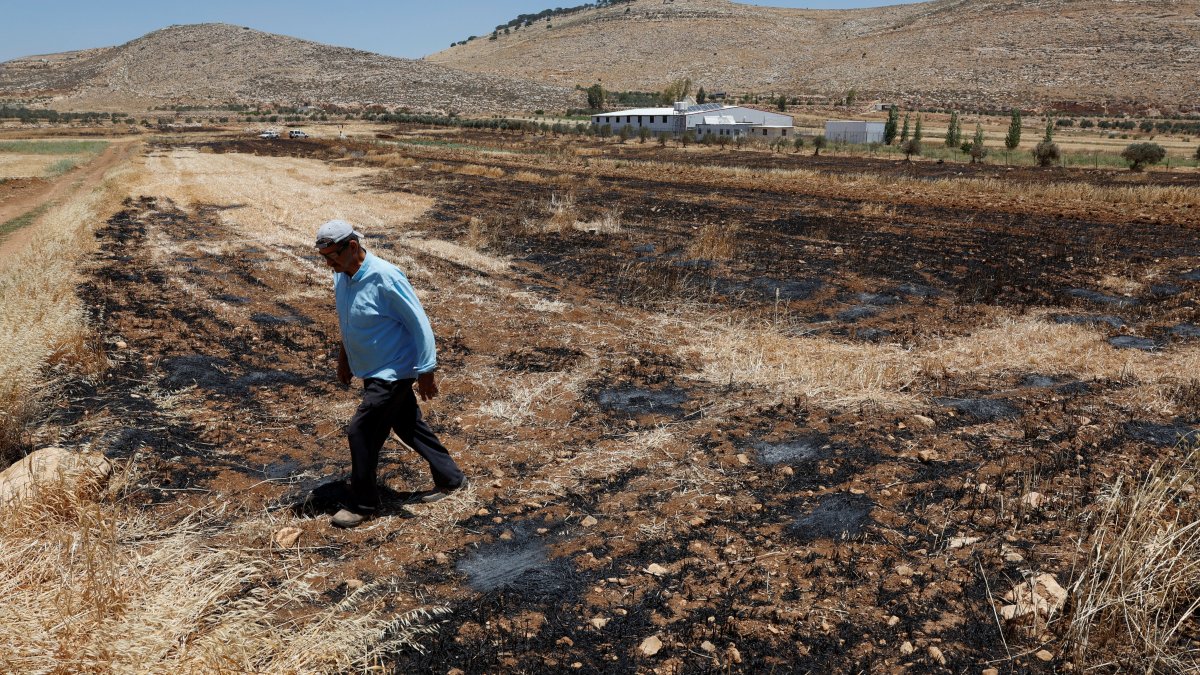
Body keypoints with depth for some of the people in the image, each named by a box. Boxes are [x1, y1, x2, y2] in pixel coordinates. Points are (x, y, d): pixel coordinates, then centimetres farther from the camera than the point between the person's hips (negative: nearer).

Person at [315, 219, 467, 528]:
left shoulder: (384, 277, -25)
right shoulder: (341, 276, -1)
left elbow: (419, 323, -20)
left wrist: (426, 371, -18)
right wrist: (344, 355, 23)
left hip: (393, 372, -9)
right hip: (373, 370, 9)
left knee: (361, 432, -6)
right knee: (409, 427, 18)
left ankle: (362, 504, 12)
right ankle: (450, 478, 34)